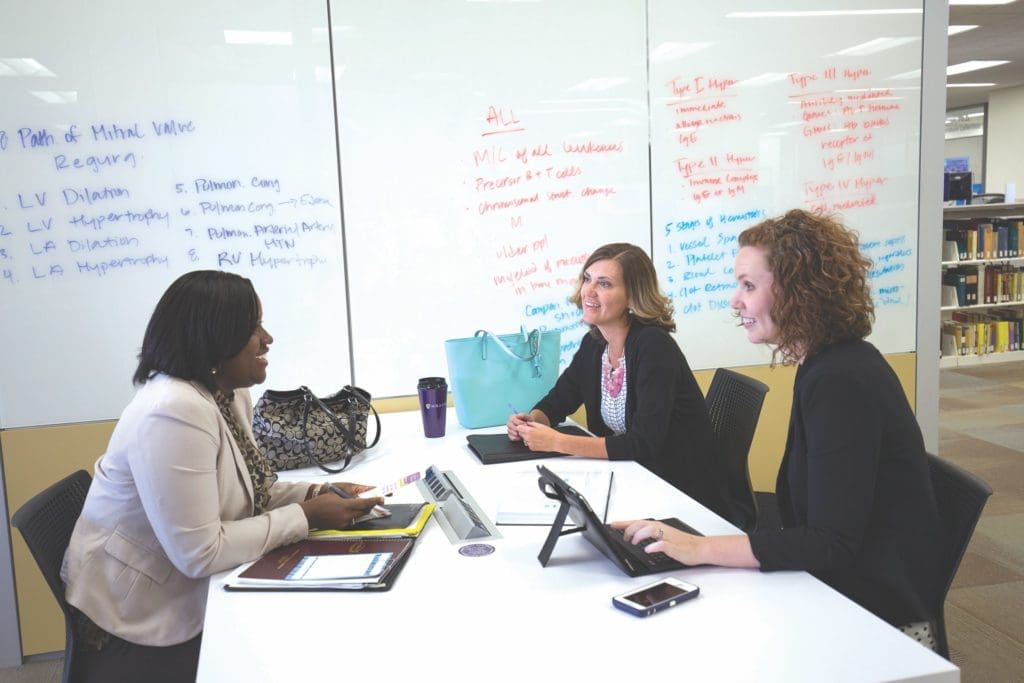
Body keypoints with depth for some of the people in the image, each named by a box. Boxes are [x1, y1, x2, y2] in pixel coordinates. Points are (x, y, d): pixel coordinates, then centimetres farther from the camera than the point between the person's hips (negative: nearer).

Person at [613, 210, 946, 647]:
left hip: (874, 608, -8)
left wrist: (701, 549, -25)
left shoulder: (840, 382, -23)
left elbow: (831, 544, -25)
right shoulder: (827, 366, 6)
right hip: (836, 582, 8)